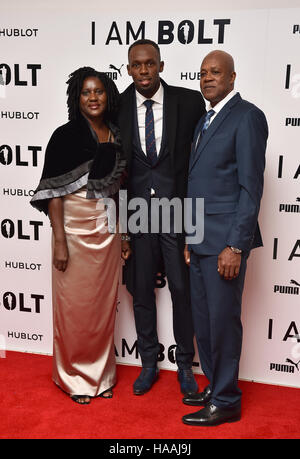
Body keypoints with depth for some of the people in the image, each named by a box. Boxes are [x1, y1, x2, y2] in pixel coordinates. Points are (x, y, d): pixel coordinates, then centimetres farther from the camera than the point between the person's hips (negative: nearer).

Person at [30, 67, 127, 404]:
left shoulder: (116, 137, 8)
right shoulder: (65, 136, -6)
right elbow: (53, 191, -9)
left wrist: (123, 235, 11)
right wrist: (59, 241, -14)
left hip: (107, 229, 5)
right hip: (74, 228, -4)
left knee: (104, 304, 11)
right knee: (74, 305, 4)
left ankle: (101, 374, 28)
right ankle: (75, 378, 23)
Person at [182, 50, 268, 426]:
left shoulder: (247, 117, -8)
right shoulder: (205, 121, 19)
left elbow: (251, 187, -14)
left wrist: (236, 246, -18)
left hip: (225, 240, -8)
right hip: (199, 240, 9)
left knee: (223, 321, 1)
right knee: (202, 321, 15)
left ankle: (226, 402, 17)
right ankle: (214, 387, 32)